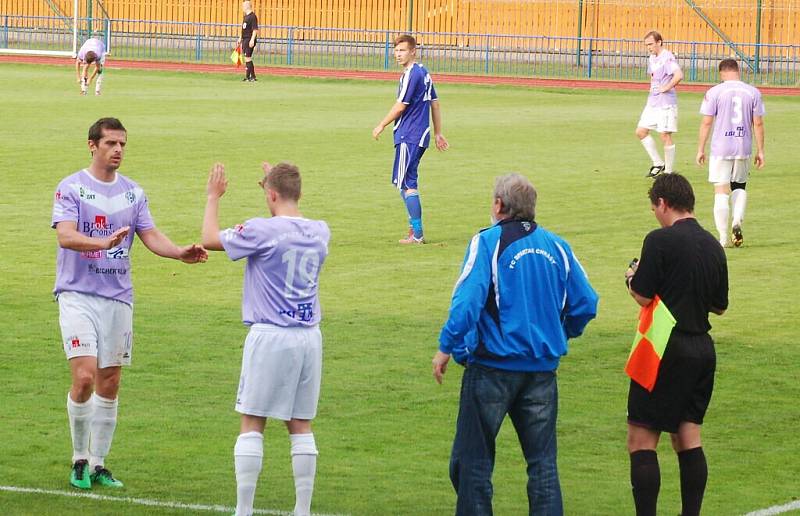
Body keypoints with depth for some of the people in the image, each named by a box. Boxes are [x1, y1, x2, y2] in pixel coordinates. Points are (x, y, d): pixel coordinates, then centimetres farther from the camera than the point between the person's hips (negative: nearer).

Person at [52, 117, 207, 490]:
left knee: (109, 383, 5)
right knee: (84, 377, -15)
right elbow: (65, 236, -18)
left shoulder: (132, 192, 10)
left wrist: (180, 253, -15)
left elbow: (151, 236, 5)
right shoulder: (71, 188, -5)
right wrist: (104, 243, -36)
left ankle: (98, 464, 15)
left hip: (118, 297, 5)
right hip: (77, 294, -5)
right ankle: (79, 459, 2)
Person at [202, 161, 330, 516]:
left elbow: (210, 239, 1)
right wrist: (281, 181, 39)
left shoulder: (262, 231, -12)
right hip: (309, 339, 5)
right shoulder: (320, 232, 5)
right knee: (301, 426, 9)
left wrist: (213, 197, 16)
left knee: (252, 424, 1)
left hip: (270, 337, -5)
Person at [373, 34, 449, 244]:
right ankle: (415, 230, 21)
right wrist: (438, 133, 25)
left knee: (406, 183, -8)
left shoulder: (411, 75, -15)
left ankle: (417, 234, -11)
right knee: (406, 181, 17)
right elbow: (435, 103, 20)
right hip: (422, 135, 10)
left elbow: (400, 107, -14)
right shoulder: (424, 73, 14)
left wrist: (381, 126, -1)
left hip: (409, 136, -10)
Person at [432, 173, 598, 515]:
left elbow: (467, 301, -18)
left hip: (494, 365, -5)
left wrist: (447, 347, -10)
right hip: (543, 368, 5)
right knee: (543, 461, 9)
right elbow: (585, 303, 9)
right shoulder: (556, 246, 7)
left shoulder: (488, 242, -9)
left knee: (473, 460, 4)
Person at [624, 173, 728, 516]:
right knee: (688, 440, 12)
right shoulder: (713, 246, 9)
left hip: (666, 349, -7)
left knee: (641, 441, -3)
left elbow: (643, 297, -13)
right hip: (702, 347, 7)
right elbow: (720, 305, 15)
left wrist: (632, 278, 7)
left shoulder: (660, 241, -12)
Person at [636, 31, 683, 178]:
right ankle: (658, 164, 14)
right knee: (641, 131, 6)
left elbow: (679, 75, -31)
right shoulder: (652, 58, 13)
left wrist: (666, 88, -21)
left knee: (665, 136, -4)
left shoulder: (667, 58, -16)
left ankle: (668, 172, 6)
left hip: (666, 103, -9)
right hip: (652, 103, 9)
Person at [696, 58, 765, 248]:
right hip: (744, 148, 3)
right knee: (739, 187, 21)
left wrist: (700, 150, 1)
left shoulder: (714, 92, -5)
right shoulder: (753, 93, 2)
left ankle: (724, 237, -1)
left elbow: (706, 122, -5)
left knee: (721, 191, 2)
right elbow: (758, 123, 3)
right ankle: (737, 220, -4)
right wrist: (760, 151, 9)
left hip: (721, 149, -3)